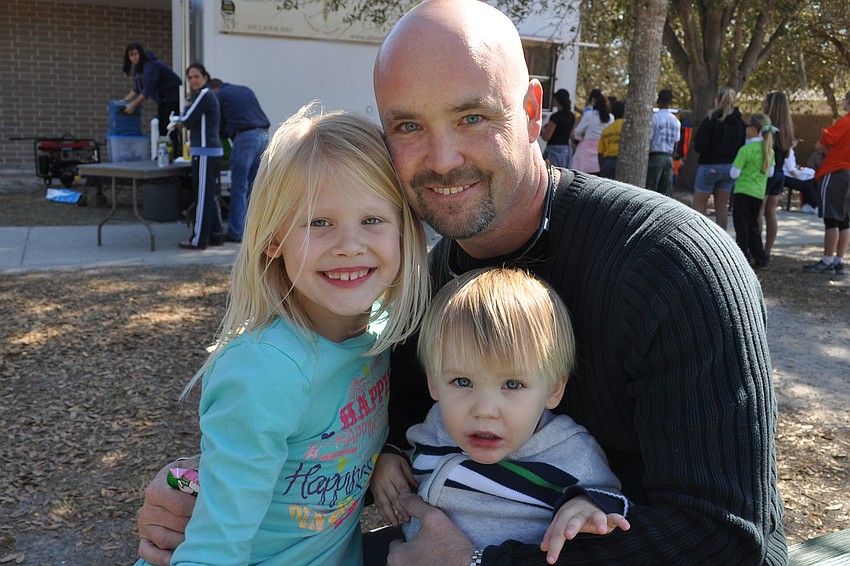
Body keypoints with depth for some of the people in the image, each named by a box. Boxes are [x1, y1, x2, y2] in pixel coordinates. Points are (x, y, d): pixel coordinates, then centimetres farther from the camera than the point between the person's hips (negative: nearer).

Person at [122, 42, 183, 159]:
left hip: (173, 97, -9)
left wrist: (133, 105, -25)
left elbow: (148, 89, -27)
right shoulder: (138, 67, 7)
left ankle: (174, 156, -11)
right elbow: (137, 88, 17)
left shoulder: (150, 65, -21)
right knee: (161, 127, 7)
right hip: (162, 99, 9)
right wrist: (126, 100, 8)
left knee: (170, 128, -12)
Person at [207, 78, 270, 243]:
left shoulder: (219, 96, 9)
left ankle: (235, 232, -1)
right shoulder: (246, 90, 27)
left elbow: (219, 126, 10)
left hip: (245, 137, -6)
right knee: (254, 186, 11)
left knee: (239, 188, -2)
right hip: (263, 135, 6)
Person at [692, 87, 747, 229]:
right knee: (722, 208, 12)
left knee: (699, 207, 0)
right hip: (730, 167, 6)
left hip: (710, 166, -6)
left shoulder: (712, 120, -13)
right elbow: (742, 146, 8)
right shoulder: (740, 123, 4)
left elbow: (699, 146, -17)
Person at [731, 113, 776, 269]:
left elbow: (734, 174, -16)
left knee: (742, 226, 2)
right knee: (753, 225, 17)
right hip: (759, 193, 7)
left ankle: (743, 258, 4)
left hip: (743, 191, -6)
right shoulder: (768, 149, 5)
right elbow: (770, 173, 13)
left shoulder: (746, 150, -16)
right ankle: (760, 258, 19)